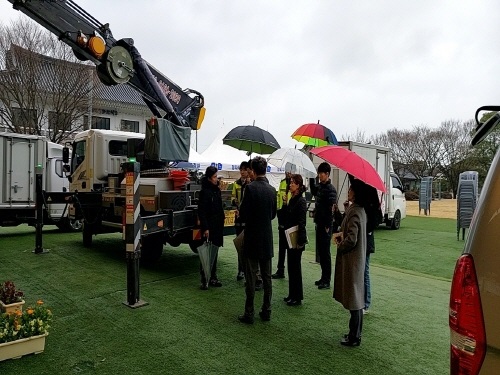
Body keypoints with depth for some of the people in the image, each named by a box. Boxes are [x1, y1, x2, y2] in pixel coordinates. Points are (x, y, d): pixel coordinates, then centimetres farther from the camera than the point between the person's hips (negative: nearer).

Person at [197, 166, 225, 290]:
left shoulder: (217, 190, 12)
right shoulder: (204, 191, -12)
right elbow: (201, 211, -16)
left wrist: (221, 222, 16)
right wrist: (205, 228, -19)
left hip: (218, 225, 8)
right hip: (209, 227, -8)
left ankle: (213, 277, 22)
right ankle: (204, 280, 4)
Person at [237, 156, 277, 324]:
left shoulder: (250, 188, -16)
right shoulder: (272, 190, 3)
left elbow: (243, 214, -15)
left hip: (252, 238, -5)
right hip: (267, 239, 5)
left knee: (251, 277, 2)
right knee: (267, 276, 13)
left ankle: (249, 313, 9)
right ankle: (266, 311, 22)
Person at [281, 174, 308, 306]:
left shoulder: (301, 201, -15)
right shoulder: (292, 199, 11)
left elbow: (301, 223, -18)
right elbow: (286, 218, 13)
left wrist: (300, 241, -19)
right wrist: (285, 204, 1)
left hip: (297, 239, -9)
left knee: (295, 267, 0)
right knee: (291, 266, 15)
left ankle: (297, 297, 12)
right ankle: (292, 294, 27)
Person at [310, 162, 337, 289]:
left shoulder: (330, 189, -15)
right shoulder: (320, 186, 10)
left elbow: (331, 209, -19)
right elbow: (313, 192, 30)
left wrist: (328, 226, -19)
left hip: (325, 226, -8)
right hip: (319, 224, 8)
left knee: (325, 253, -2)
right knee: (320, 251, 14)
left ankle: (326, 281, 6)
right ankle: (323, 277, 25)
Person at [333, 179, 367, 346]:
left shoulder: (354, 212, -21)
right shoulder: (360, 210, 8)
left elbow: (351, 240, -24)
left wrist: (339, 246, -7)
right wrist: (342, 234, 4)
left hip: (351, 259, -10)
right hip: (357, 258, 10)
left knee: (354, 300, 1)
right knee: (356, 298, 17)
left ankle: (354, 337, 13)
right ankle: (355, 333, 30)